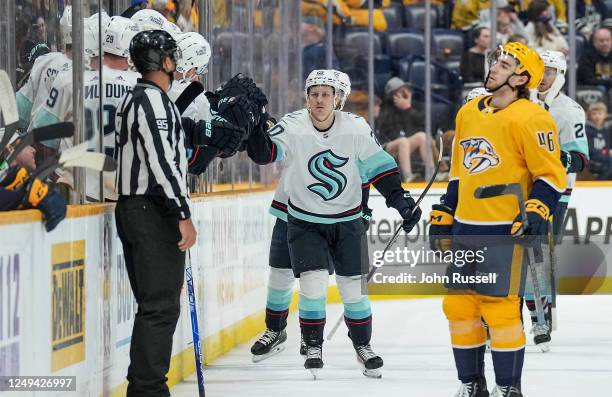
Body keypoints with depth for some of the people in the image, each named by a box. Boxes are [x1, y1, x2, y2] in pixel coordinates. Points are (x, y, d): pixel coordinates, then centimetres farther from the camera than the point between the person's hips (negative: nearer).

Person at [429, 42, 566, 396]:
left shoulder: (530, 119, -10)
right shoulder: (468, 113, 13)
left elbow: (552, 175, -9)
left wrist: (537, 211, -22)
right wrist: (443, 215, 19)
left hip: (506, 232, -7)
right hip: (465, 229, 7)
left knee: (500, 310, -8)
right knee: (459, 305, 8)